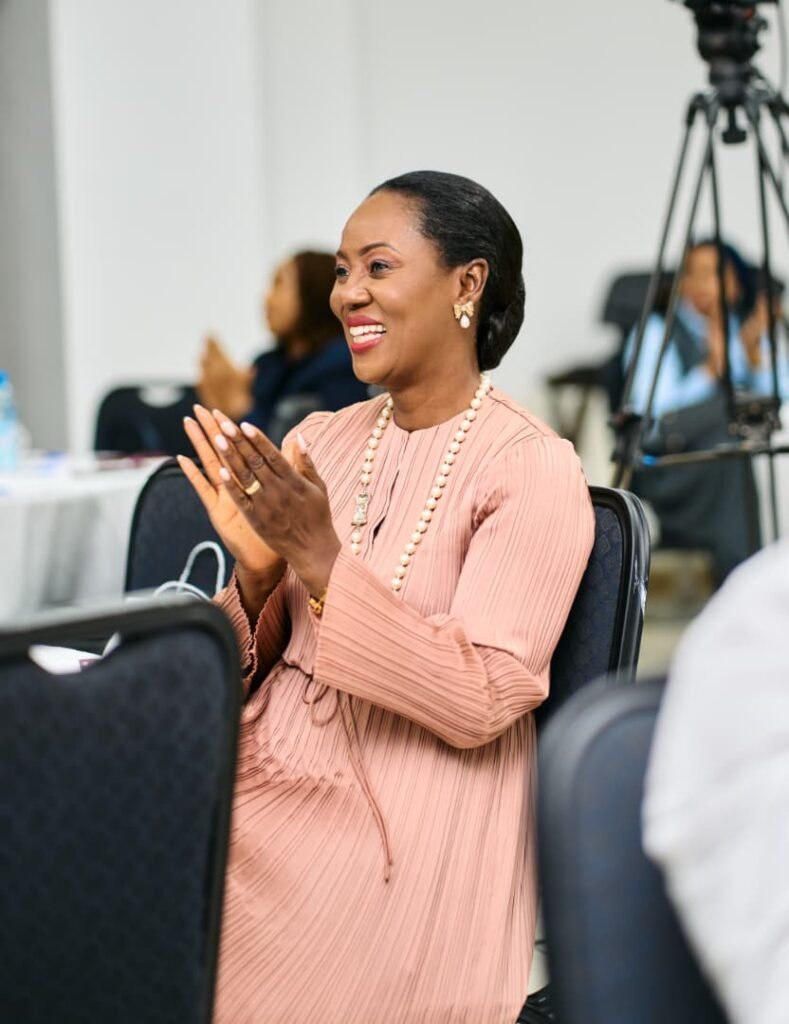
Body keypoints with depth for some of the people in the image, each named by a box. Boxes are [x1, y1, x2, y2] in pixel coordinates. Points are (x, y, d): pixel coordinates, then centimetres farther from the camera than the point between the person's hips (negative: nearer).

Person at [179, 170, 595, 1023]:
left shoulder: (533, 468, -8)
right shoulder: (318, 441, 10)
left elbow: (479, 702, -15)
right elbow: (250, 667, 12)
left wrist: (321, 559, -20)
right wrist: (257, 574, -10)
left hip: (405, 828, -5)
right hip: (265, 783, 5)